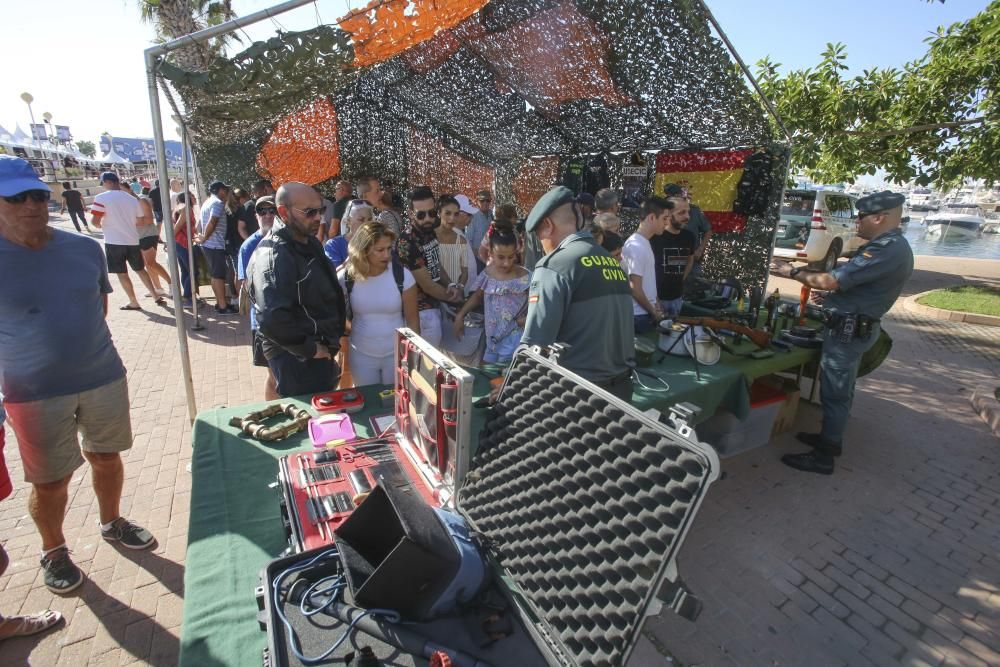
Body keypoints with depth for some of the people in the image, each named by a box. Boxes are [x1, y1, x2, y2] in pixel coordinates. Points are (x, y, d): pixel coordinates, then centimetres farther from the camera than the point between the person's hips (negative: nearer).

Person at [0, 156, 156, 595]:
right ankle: (53, 551, 34)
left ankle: (112, 522, 41)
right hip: (35, 391, -3)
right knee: (50, 481, 9)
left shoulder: (85, 248, -1)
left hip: (104, 377, 3)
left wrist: (76, 340, 6)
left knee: (106, 457, 18)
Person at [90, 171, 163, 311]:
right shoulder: (133, 199, 6)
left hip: (114, 242, -4)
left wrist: (100, 225, 9)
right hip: (133, 241, 5)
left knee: (121, 273, 7)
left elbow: (94, 221, -13)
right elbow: (141, 221, 11)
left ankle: (134, 302, 12)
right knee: (140, 270, 17)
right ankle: (156, 297, 14)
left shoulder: (101, 198, -9)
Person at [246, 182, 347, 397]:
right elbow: (273, 320, -34)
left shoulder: (310, 243, 7)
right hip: (297, 361, -9)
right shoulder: (274, 256, -23)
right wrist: (309, 349, -21)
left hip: (321, 352, 9)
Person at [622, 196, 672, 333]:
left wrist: (655, 304, 11)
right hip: (640, 316, -9)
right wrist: (653, 312, -10)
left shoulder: (644, 243, 11)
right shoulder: (637, 247, -19)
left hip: (647, 313, 9)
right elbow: (635, 289, -20)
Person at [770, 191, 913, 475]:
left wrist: (792, 272, -16)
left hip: (849, 329, -11)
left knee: (835, 392, -3)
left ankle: (824, 457, 7)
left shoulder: (887, 249, -23)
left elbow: (832, 281, -26)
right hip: (854, 326, 11)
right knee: (839, 388, 21)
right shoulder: (892, 246, 13)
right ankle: (830, 438, 36)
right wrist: (832, 297, 21)